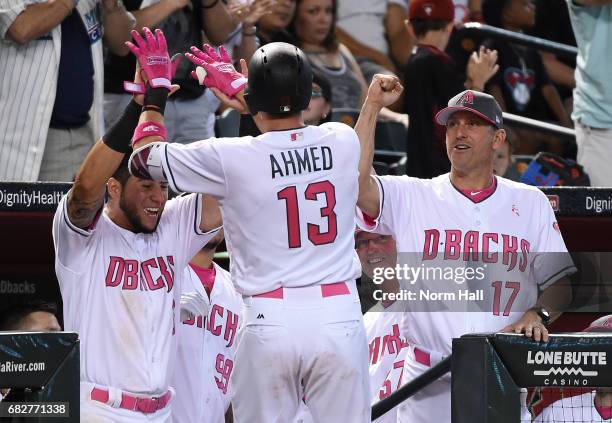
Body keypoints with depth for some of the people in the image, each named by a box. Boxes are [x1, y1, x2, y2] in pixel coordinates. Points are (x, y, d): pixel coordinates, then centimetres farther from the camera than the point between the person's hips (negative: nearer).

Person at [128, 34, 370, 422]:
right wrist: (240, 89, 38)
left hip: (270, 323, -2)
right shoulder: (343, 142, 2)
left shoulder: (230, 158, -6)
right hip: (338, 318, 2)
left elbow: (145, 156, 9)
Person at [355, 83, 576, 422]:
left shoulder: (531, 203, 11)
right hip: (429, 380, -1)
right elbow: (356, 182, -12)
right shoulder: (411, 197, 6)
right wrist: (373, 106, -13)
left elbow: (559, 282, 12)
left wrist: (537, 315, -9)